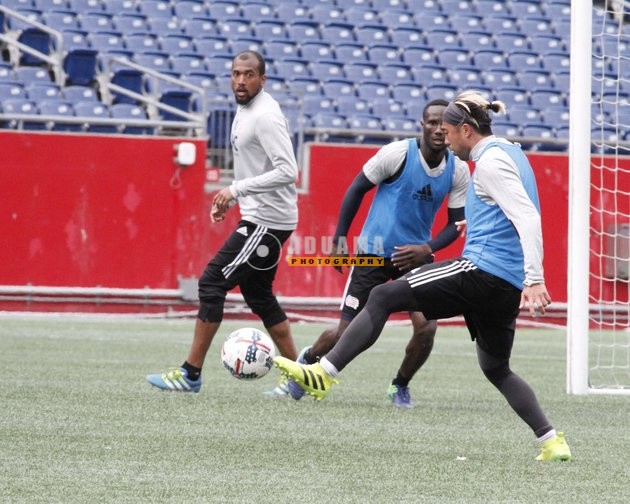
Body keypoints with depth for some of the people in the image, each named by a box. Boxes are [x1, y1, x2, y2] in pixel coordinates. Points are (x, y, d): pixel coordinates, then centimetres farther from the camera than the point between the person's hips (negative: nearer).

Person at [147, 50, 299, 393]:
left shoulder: (265, 116, -18)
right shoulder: (245, 111, 13)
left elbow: (287, 171, -25)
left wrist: (236, 190, -24)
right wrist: (230, 198, 14)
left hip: (266, 220, -11)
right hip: (260, 216, 11)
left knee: (212, 284, -9)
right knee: (258, 295, 16)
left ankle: (190, 374, -4)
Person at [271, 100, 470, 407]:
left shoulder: (458, 172, -6)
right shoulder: (398, 154, -16)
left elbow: (456, 222, 2)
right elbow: (357, 189, -4)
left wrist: (427, 248, -16)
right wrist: (340, 238, -6)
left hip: (415, 255, 3)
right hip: (375, 253, -3)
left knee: (426, 327, -18)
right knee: (347, 334, -2)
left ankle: (400, 386, 11)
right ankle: (308, 359, 33)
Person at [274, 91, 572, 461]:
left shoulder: (490, 161, -10)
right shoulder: (510, 153, 19)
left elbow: (528, 218, -20)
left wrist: (535, 280, -27)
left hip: (482, 272, -10)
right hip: (508, 287, 10)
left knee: (383, 297, -7)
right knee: (497, 369, 21)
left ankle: (324, 374, -12)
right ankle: (552, 441, 14)